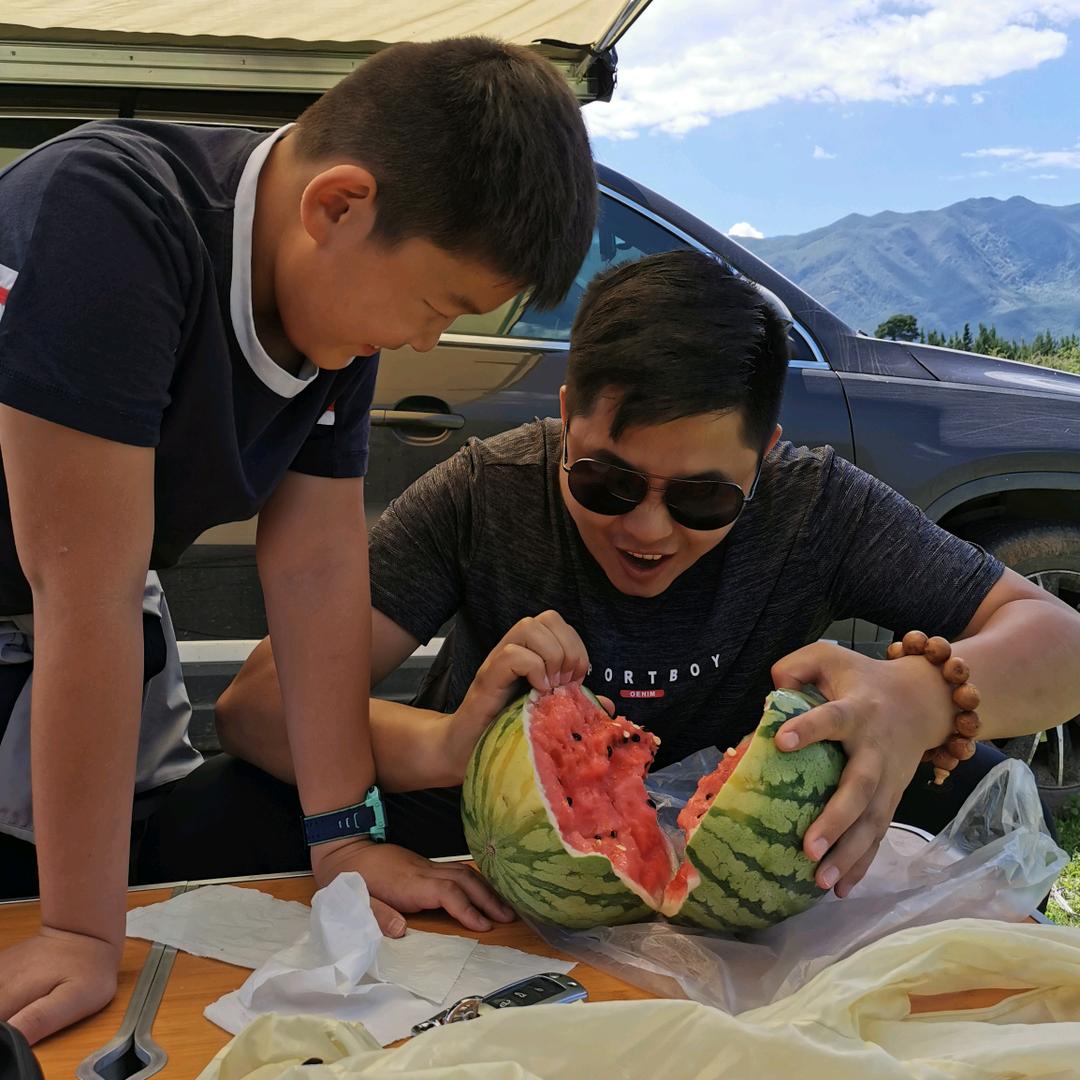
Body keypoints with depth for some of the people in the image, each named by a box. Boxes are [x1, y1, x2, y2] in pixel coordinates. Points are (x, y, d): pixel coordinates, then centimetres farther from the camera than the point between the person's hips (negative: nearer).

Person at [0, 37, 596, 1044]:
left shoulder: (342, 288, -11)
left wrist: (343, 838, -12)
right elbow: (85, 585, -35)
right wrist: (81, 935, -30)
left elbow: (319, 566, -11)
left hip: (94, 645, 6)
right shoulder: (107, 217, -34)